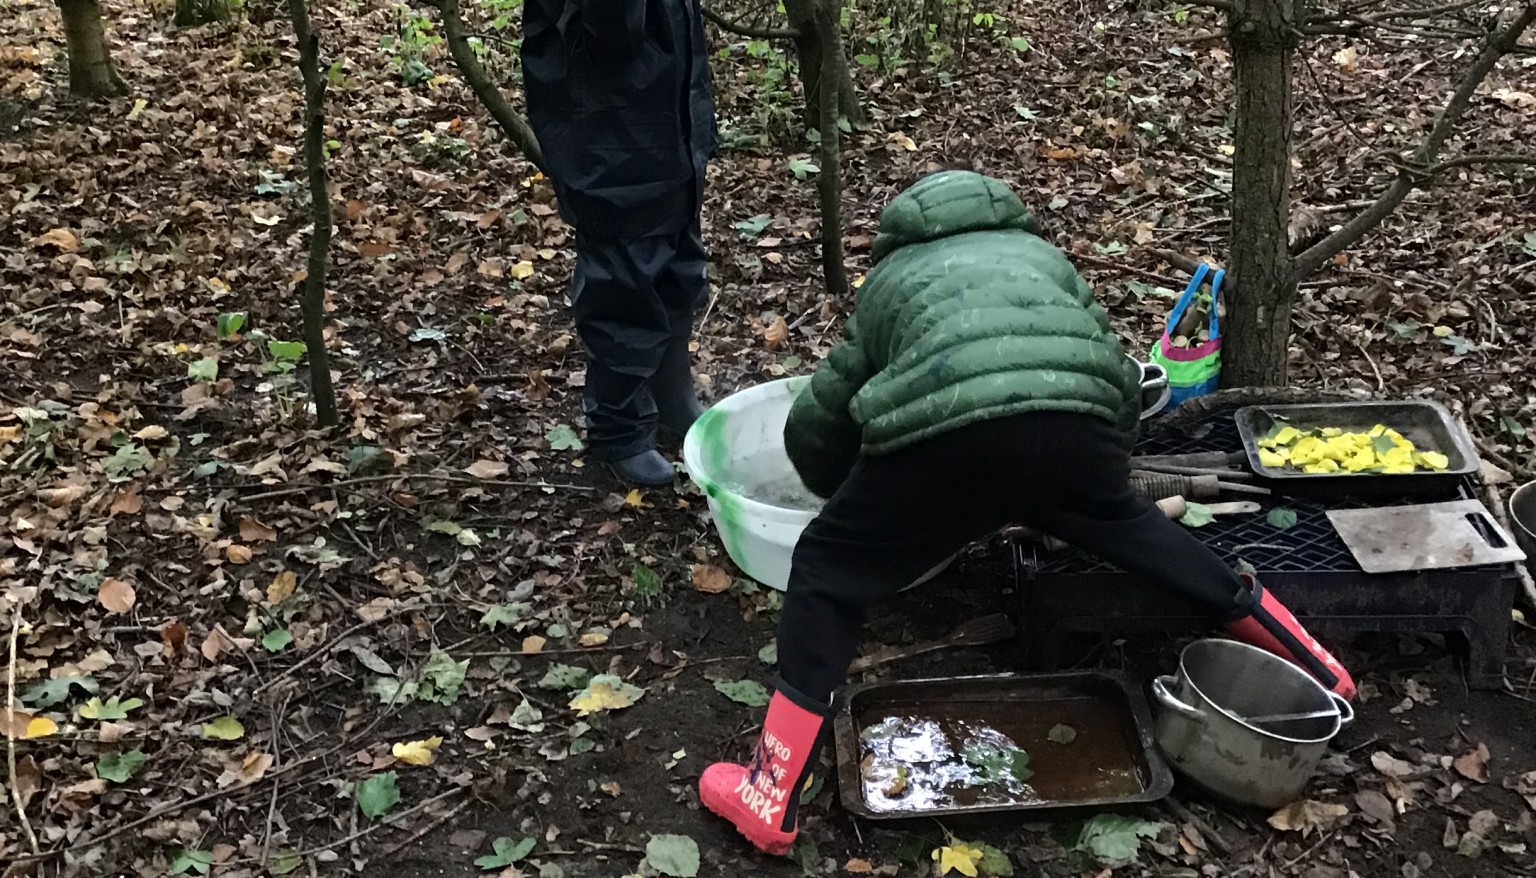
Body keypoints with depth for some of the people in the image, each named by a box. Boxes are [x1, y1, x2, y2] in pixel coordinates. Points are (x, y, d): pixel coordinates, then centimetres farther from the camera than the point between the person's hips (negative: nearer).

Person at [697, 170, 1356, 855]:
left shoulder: (888, 281, 35)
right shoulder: (1040, 253, 39)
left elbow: (813, 428, 37)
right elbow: (1122, 380, 33)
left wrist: (857, 499, 56)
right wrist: (1083, 490, 48)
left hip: (946, 432, -3)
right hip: (1076, 424, 3)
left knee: (827, 569, 17)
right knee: (1128, 525, 33)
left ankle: (770, 799, 14)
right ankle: (1309, 665, 46)